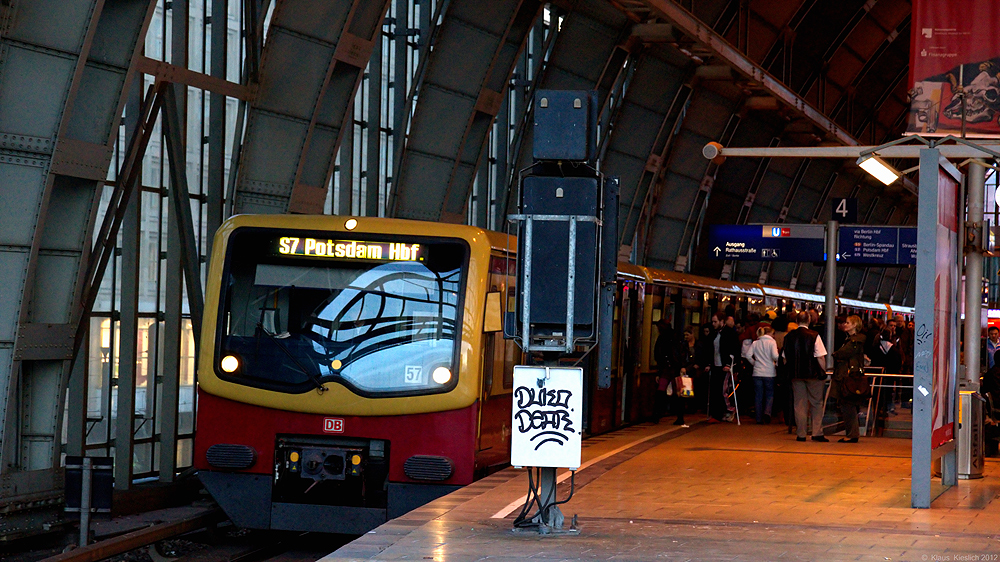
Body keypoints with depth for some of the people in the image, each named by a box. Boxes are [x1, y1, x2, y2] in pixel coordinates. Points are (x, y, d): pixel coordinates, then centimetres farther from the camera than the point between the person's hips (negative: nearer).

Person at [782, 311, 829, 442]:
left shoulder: (789, 336, 2)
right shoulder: (814, 335, -9)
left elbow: (785, 357, 8)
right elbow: (820, 357, -10)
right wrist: (823, 372, 0)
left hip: (795, 374, 3)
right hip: (813, 373, -3)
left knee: (799, 404, 6)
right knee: (816, 404, 6)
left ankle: (801, 434, 5)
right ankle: (817, 433, 1)